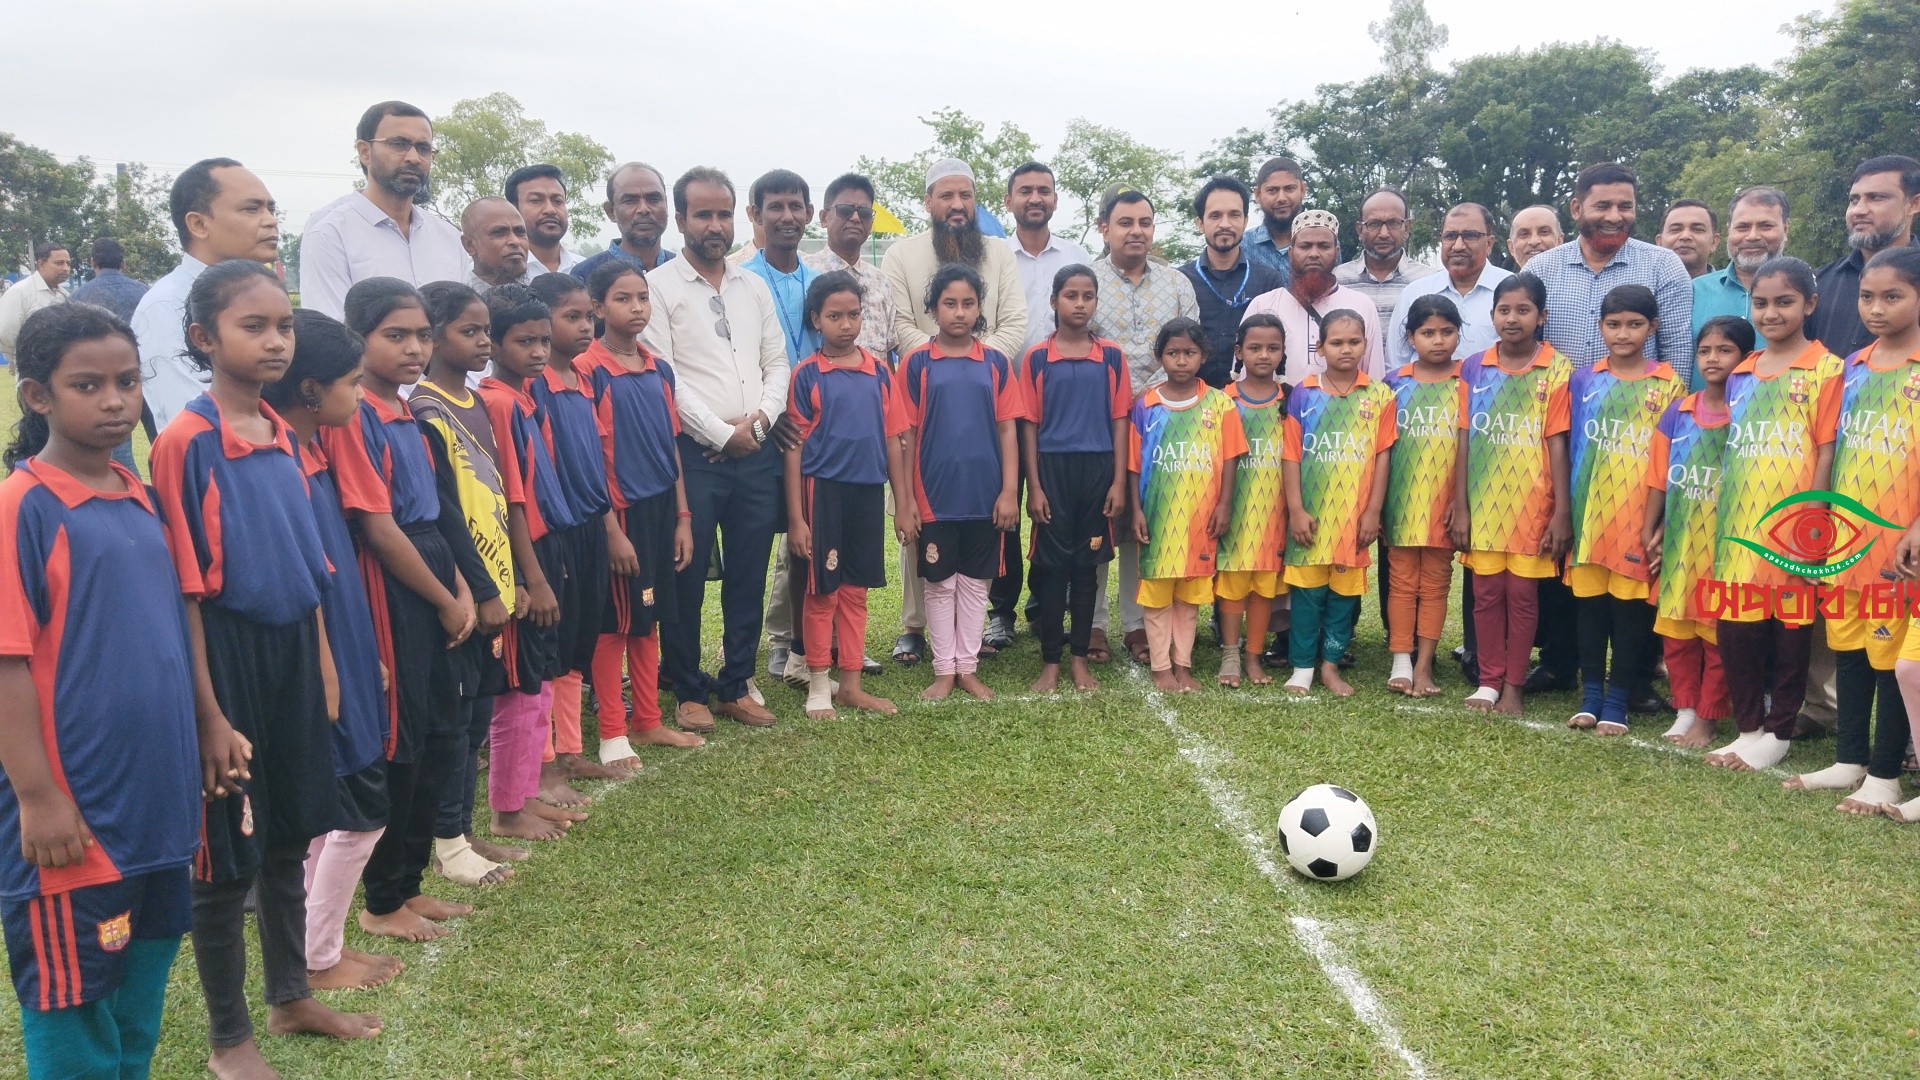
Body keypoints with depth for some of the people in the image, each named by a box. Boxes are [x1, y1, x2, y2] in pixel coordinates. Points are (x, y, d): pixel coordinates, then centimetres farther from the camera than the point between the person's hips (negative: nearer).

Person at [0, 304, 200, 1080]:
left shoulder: (141, 498, 8)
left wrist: (209, 739, 15)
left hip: (160, 797, 7)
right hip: (75, 809, -7)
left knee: (144, 979, 18)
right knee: (71, 997, 7)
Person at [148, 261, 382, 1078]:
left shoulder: (282, 434, 6)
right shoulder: (186, 442, -15)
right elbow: (184, 588, -16)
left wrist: (323, 661, 12)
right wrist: (208, 712, -16)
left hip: (292, 651, 7)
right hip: (227, 654, -7)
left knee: (289, 836, 18)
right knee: (227, 855, 6)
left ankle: (291, 996, 36)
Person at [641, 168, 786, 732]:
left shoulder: (754, 287, 15)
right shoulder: (659, 286, -1)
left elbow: (778, 364, 13)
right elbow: (665, 377, -9)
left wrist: (760, 417, -5)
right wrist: (722, 433, -10)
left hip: (758, 452, 5)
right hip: (694, 453, -4)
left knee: (749, 577, 9)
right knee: (687, 578, 2)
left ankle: (735, 686, 22)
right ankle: (689, 691, 16)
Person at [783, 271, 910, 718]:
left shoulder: (879, 371, 6)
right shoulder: (806, 375, -4)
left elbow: (893, 439, 9)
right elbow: (794, 448, -5)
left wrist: (903, 501, 8)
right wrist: (796, 517, -8)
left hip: (868, 489, 4)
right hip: (822, 489, -3)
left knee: (855, 591, 12)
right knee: (822, 592, 5)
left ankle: (852, 685, 22)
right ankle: (819, 686, 17)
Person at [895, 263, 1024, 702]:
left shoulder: (996, 362, 3)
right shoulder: (917, 363, -1)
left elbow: (1007, 428, 3)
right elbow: (906, 434, -2)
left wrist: (1010, 491, -3)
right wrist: (904, 500, -5)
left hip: (984, 496, 1)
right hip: (934, 495, -1)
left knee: (975, 581, 9)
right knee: (940, 583, 7)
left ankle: (968, 667, 19)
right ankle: (944, 670, 18)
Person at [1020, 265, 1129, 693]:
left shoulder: (1112, 356, 5)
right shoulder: (1036, 358, 1)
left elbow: (1120, 421, 5)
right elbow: (1029, 425, 1)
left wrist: (1118, 482, -1)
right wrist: (1033, 487, -4)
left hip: (1097, 470, 1)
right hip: (1052, 469, -1)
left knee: (1087, 565, 8)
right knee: (1052, 566, 3)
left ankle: (1080, 658, 18)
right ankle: (1050, 661, 12)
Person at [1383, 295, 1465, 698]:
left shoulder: (1465, 383, 0)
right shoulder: (1395, 383, 4)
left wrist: (1460, 502, -10)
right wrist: (1375, 503, 2)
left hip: (1442, 501, -1)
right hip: (1401, 501, 1)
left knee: (1435, 582, 5)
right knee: (1402, 581, 5)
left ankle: (1424, 663, 10)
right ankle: (1401, 661, 10)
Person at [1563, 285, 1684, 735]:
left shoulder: (1668, 385, 2)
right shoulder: (1582, 381, 6)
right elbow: (1568, 448, 10)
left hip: (1640, 516, -2)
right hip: (1590, 512, 2)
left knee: (1631, 606, 3)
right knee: (1589, 602, 6)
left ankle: (1616, 699, 12)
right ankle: (1590, 694, 15)